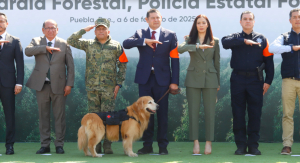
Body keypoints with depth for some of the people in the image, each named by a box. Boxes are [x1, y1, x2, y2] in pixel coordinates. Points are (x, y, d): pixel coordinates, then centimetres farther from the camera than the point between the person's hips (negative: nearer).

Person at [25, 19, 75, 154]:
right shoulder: (37, 42, 8)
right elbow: (27, 51, -14)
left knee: (59, 116, 1)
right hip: (41, 85, 1)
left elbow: (70, 65, 4)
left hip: (58, 85, -1)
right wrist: (45, 48, -20)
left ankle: (59, 144, 9)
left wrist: (69, 84, -4)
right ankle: (45, 145, 12)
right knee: (43, 115, 5)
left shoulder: (64, 44, 6)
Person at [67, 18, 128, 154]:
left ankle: (107, 145, 2)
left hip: (109, 87, -1)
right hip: (92, 86, 2)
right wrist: (84, 30, -2)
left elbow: (122, 65, 6)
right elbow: (71, 41, 4)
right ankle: (95, 145, 9)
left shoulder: (116, 46, 5)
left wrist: (118, 84, -1)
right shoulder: (88, 44, 8)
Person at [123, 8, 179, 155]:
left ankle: (163, 146, 8)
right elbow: (126, 44, -10)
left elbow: (175, 59, 2)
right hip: (145, 78, 1)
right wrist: (144, 41, -22)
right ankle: (147, 145, 11)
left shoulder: (170, 35, 6)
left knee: (162, 113, 1)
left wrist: (175, 81, -5)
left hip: (162, 79, -1)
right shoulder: (140, 34, 9)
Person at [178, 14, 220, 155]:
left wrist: (218, 82, 10)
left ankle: (208, 142, 6)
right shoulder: (190, 40, 4)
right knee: (193, 111, 0)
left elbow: (217, 62, 10)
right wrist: (197, 46, -29)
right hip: (193, 79, 0)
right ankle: (196, 142, 5)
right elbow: (180, 49, -18)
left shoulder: (215, 41, 7)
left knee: (210, 111, 0)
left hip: (210, 79, 0)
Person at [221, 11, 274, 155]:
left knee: (255, 113, 1)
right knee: (238, 113, 1)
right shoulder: (236, 37, 9)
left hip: (255, 80, 0)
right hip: (238, 79, 0)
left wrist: (268, 81, -2)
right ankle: (241, 145, 8)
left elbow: (268, 61, 6)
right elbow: (225, 42, -15)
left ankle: (253, 145, 8)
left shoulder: (262, 39, 10)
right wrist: (244, 41, -18)